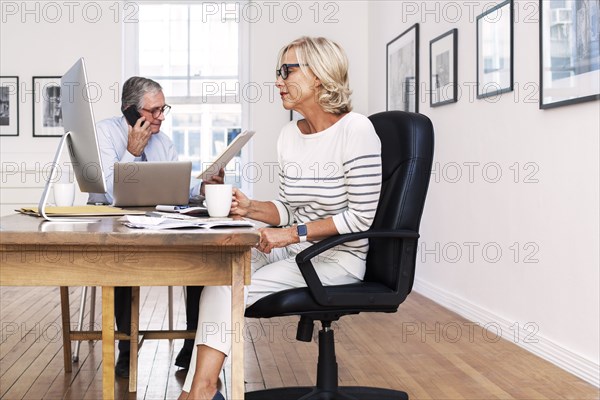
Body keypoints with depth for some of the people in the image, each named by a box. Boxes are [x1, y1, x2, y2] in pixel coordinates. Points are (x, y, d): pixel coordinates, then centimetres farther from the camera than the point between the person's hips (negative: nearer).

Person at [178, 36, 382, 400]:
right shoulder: (289, 135, 10)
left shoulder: (355, 130, -13)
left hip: (338, 257, -7)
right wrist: (251, 208, -7)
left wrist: (293, 233, -21)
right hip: (295, 249, 7)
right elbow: (288, 210, 13)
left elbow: (360, 216, -16)